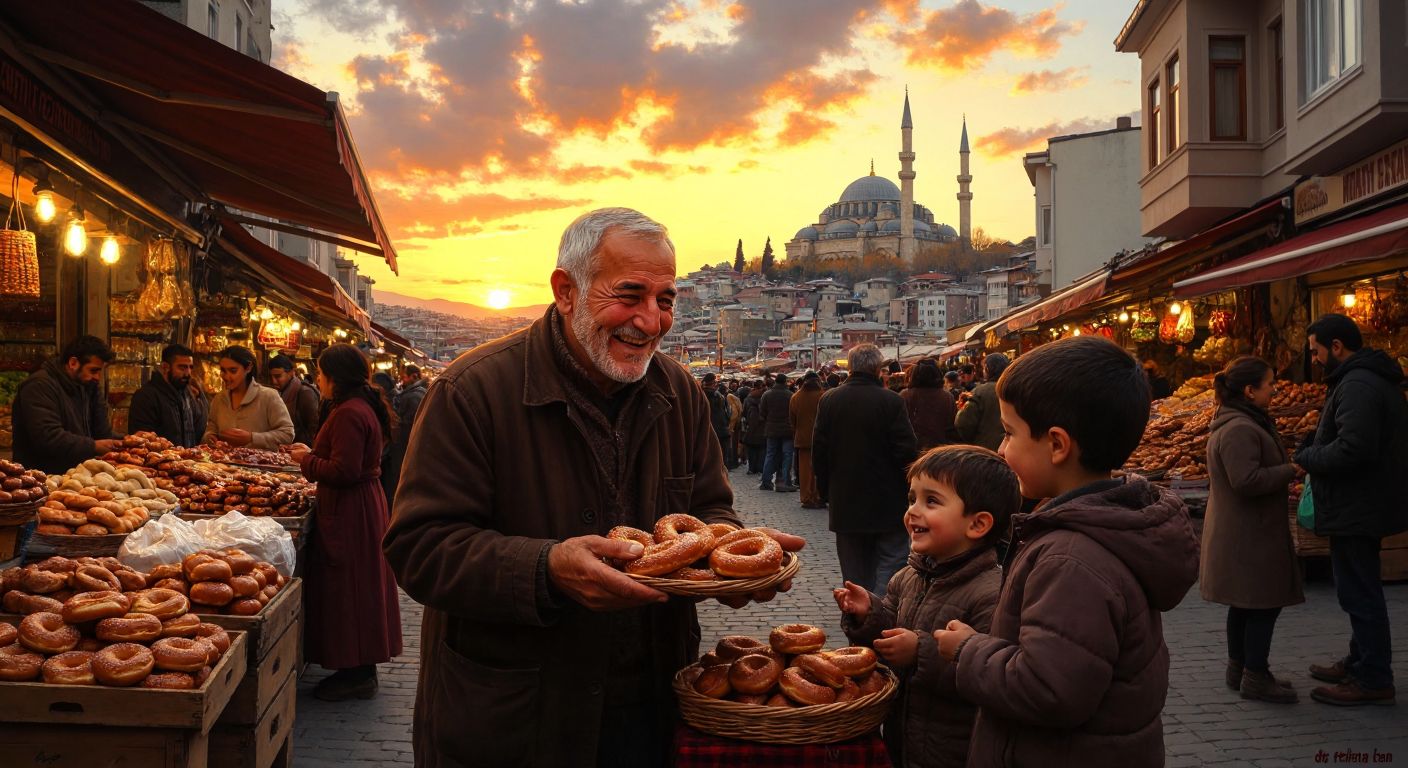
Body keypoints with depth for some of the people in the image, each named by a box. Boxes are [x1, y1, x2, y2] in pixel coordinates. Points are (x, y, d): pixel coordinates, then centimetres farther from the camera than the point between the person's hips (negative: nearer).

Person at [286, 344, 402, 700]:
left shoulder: (349, 414, -19)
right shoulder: (365, 408, 14)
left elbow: (343, 471, -24)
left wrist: (307, 460, -9)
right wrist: (313, 455, 16)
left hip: (350, 513, -11)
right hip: (365, 507, 11)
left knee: (346, 592, -3)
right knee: (360, 589, 15)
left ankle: (357, 675, 5)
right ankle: (360, 670, 23)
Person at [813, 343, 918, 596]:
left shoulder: (828, 400, -1)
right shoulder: (891, 401, -12)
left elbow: (818, 451, 3)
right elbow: (906, 450, -12)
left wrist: (826, 490, 13)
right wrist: (908, 489, 2)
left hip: (845, 502, 4)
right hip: (887, 503, -4)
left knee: (854, 568, 12)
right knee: (891, 561, 3)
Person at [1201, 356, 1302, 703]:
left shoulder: (1243, 423, 14)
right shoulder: (1240, 429, -22)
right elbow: (1247, 480, -29)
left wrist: (1287, 467, 14)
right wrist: (1291, 470, -18)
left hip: (1240, 532, 11)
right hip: (1249, 534, -11)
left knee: (1245, 603, 17)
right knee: (1265, 603, -3)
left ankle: (1239, 668, 27)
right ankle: (1255, 677, 4)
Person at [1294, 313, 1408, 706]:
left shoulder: (1357, 385, -22)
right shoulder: (1375, 378, 14)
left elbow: (1352, 449, -31)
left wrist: (1306, 457, -15)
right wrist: (1315, 449, 9)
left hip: (1356, 510, -11)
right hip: (1366, 506, 11)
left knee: (1359, 594, -2)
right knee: (1361, 591, 21)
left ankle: (1373, 680, 6)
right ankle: (1361, 662, 33)